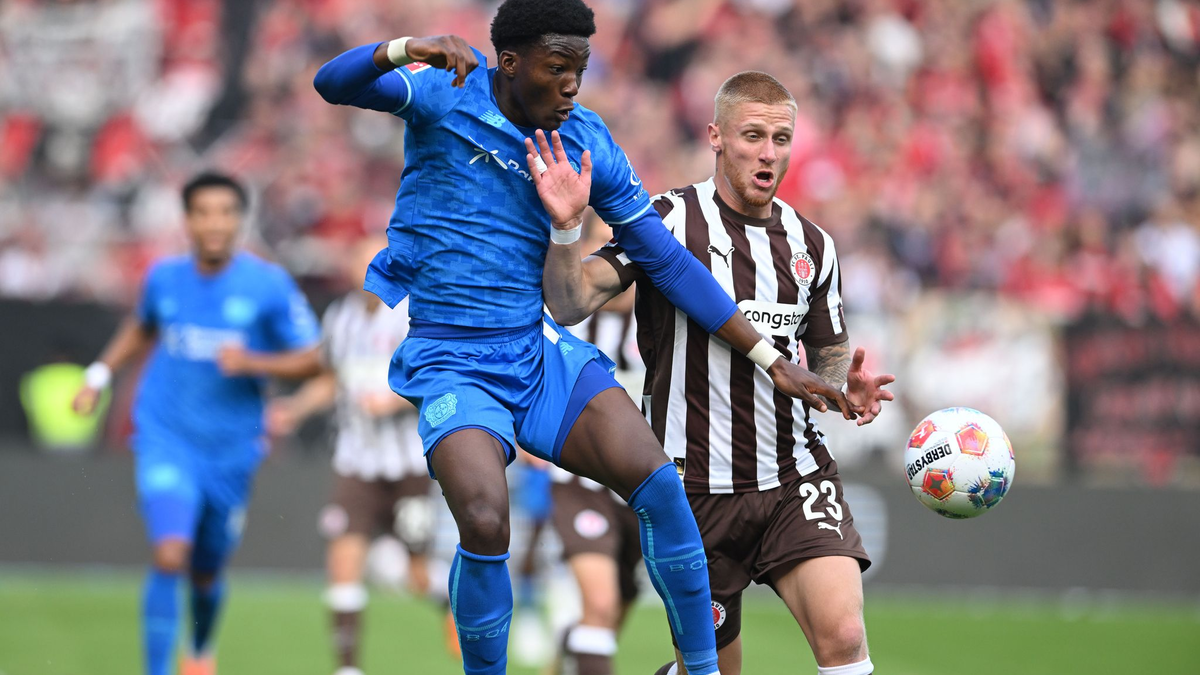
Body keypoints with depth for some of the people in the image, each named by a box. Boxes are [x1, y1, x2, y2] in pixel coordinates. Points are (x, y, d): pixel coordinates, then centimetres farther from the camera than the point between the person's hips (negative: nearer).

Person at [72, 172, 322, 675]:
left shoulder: (270, 284, -9)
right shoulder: (164, 277, -1)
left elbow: (309, 360, -7)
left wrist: (252, 363, -22)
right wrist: (100, 375, 13)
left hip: (231, 448, 0)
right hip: (166, 439, 0)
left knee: (206, 574, 15)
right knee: (170, 554, -22)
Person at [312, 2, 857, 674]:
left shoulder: (588, 145, 3)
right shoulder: (446, 91, -6)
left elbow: (668, 261, 6)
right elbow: (332, 84, -18)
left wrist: (772, 360, 3)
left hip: (536, 350, 4)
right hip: (444, 361, -4)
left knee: (658, 484, -14)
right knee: (486, 523, -27)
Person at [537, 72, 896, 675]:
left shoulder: (811, 245, 9)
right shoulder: (669, 220, -5)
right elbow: (570, 304, -15)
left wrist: (847, 386, -1)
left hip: (796, 475, 3)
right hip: (697, 485, -3)